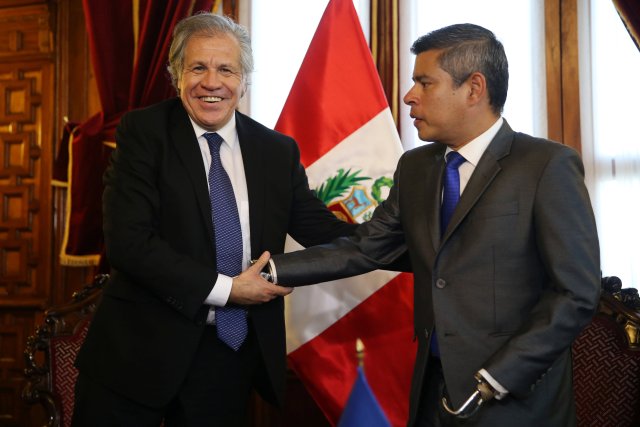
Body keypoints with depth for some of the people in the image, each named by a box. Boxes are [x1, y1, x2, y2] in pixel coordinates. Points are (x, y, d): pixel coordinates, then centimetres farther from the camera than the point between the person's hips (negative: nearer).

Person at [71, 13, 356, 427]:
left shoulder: (278, 150, 5)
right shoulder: (143, 132, -7)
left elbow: (321, 228, 3)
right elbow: (128, 240, -15)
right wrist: (225, 289, -17)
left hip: (232, 354, 3)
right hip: (143, 348, -3)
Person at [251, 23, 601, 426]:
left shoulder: (548, 166, -12)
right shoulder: (414, 167, 7)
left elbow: (577, 292, -14)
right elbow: (363, 250, 8)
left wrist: (493, 382, -16)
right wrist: (270, 271, 0)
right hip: (432, 389, 6)